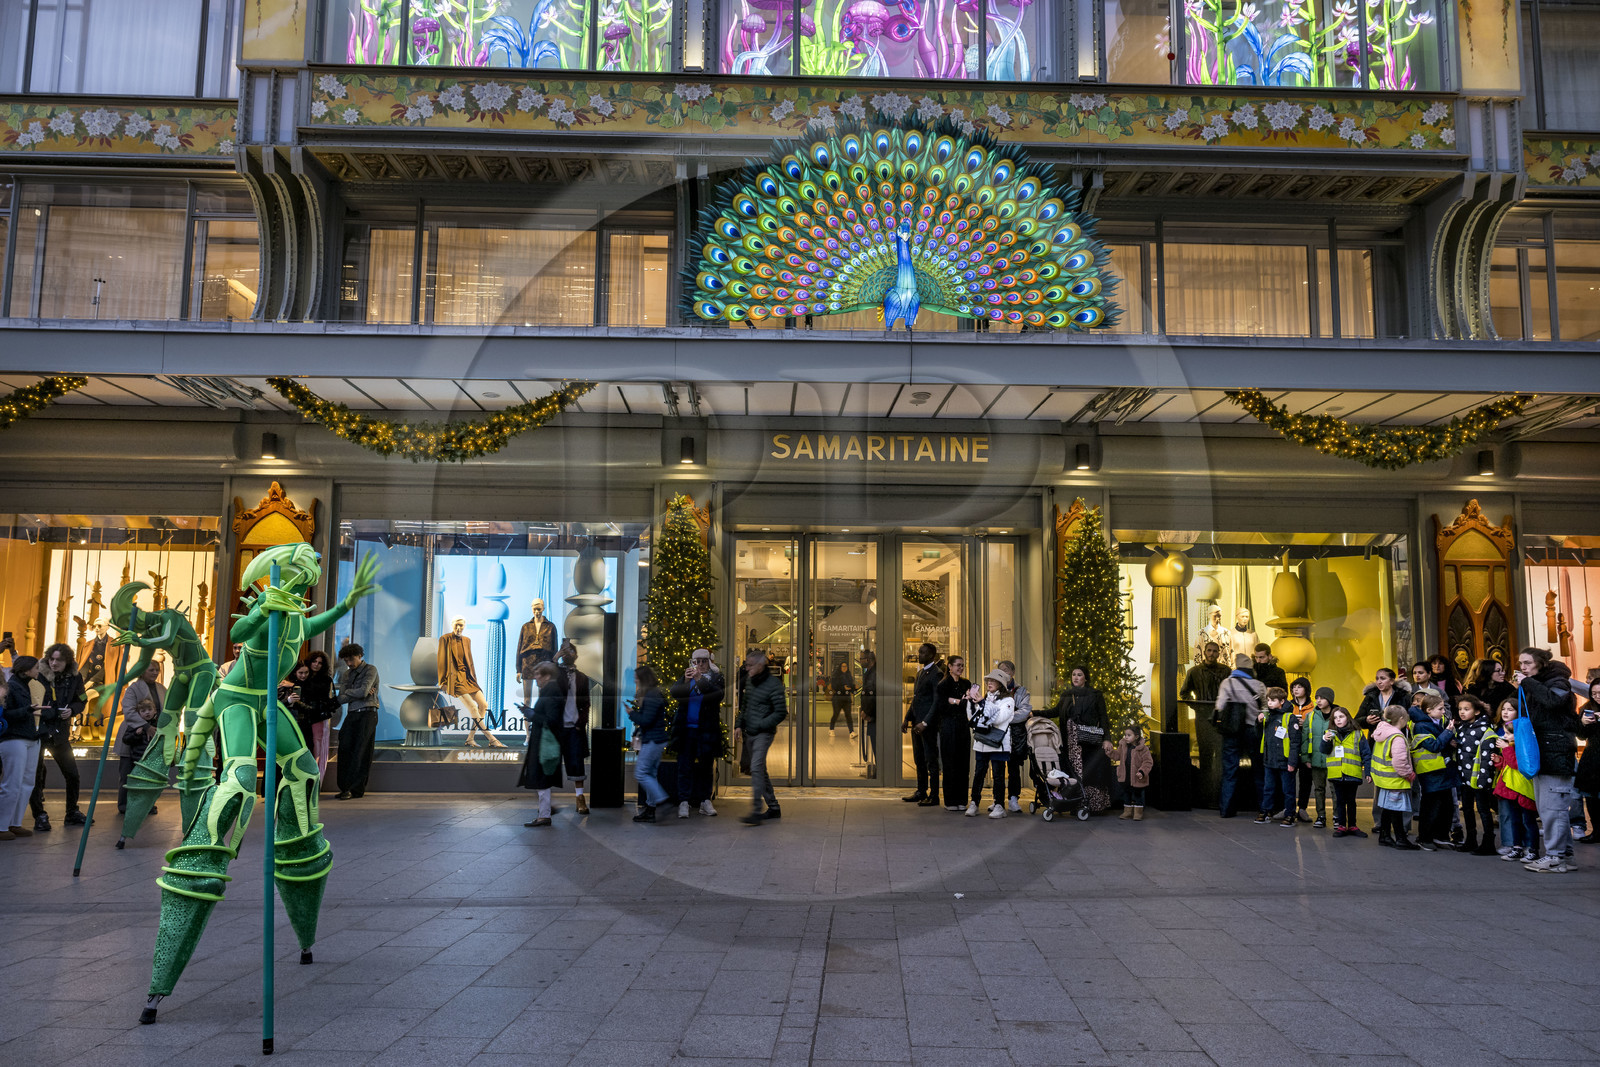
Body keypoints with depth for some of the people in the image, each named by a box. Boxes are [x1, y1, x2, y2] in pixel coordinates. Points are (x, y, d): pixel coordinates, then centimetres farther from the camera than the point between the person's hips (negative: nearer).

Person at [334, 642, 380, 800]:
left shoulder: (370, 670, 0)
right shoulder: (346, 674, 17)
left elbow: (363, 691, -14)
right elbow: (342, 697, 4)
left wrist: (347, 692, 1)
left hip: (367, 713, -6)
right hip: (351, 715, 6)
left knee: (361, 753, -7)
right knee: (345, 749, -1)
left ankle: (355, 789, -8)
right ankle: (344, 788, 3)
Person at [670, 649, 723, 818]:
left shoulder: (715, 678, 6)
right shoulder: (686, 676, 9)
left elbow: (718, 695, -12)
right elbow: (674, 693, -2)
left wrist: (700, 680, -20)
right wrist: (685, 681, -17)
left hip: (707, 730, 0)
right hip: (686, 728, 0)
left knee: (706, 766, 6)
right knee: (685, 766, -2)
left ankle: (705, 801, 15)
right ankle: (684, 802, 0)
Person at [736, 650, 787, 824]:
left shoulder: (773, 684, -14)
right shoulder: (749, 680, 10)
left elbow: (781, 712, -15)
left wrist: (760, 725, -16)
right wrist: (739, 725, 10)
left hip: (763, 733, -8)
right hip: (749, 733, 8)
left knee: (756, 767, -19)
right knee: (760, 770, 13)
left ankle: (756, 811, -20)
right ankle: (773, 808, 23)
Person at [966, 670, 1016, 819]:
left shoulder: (1007, 700, -1)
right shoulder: (986, 699, 18)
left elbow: (998, 718, -17)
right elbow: (973, 717, 13)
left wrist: (981, 704, -15)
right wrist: (973, 702, 0)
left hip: (998, 744, -5)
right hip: (981, 743, 5)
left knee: (998, 775, -2)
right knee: (978, 773, 6)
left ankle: (999, 806, 3)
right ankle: (974, 804, 11)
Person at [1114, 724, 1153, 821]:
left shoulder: (1143, 749, -15)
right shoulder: (1123, 746, 3)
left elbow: (1148, 762, -14)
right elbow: (1117, 756, 7)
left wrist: (1142, 772, -25)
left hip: (1137, 778, -5)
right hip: (1126, 778, 5)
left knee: (1138, 795, 7)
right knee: (1126, 794, 15)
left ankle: (1138, 813, 19)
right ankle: (1127, 811, 27)